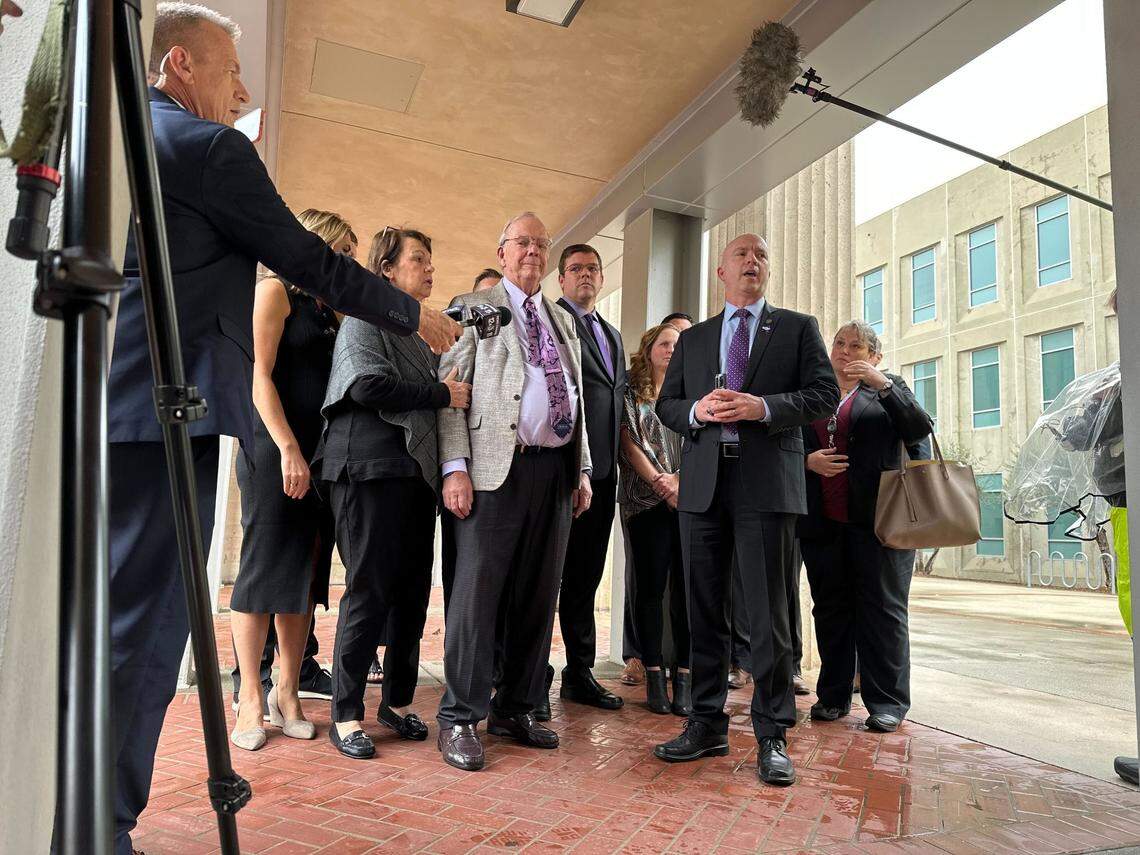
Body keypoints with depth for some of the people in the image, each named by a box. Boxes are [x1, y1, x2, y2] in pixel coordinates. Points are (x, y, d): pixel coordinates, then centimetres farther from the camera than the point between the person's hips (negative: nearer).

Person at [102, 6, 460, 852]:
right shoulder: (206, 145, -5)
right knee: (144, 618, -3)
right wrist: (417, 316, 7)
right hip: (168, 404, -9)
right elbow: (308, 260, -3)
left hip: (102, 400, 9)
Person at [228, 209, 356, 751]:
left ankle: (288, 691, 15)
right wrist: (289, 450, -18)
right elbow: (259, 376, -10)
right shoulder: (275, 291, -1)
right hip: (277, 451, -7)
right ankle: (251, 696, 8)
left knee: (307, 574, 7)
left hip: (321, 455, 7)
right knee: (265, 569, -3)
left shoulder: (329, 310, 18)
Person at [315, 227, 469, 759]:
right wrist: (442, 393, -10)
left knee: (413, 591, 8)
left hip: (416, 472, 8)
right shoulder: (366, 319, 1)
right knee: (370, 590, -5)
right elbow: (369, 384, -15)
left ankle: (397, 701, 21)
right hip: (372, 469, -7)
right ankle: (346, 715, 7)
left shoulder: (416, 333, 23)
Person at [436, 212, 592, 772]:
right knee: (478, 593, -4)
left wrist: (582, 469, 13)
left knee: (538, 596, 10)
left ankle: (515, 709, 23)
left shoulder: (563, 320, 22)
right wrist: (455, 468, -14)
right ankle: (460, 719, 8)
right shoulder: (471, 308, 5)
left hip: (556, 471, 6)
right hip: (496, 468, -6)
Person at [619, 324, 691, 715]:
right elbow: (631, 444, 0)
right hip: (646, 502, -2)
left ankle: (684, 677, 6)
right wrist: (660, 483, -12)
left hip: (689, 502, 2)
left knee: (686, 589, -1)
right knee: (651, 587, 1)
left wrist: (679, 480, -10)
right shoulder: (631, 393, 9)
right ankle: (654, 676, 8)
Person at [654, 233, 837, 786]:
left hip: (767, 484, -3)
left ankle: (771, 737, 11)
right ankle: (707, 726, 21)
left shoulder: (797, 328, 11)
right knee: (703, 610, 8)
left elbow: (824, 393, 2)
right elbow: (666, 404, 15)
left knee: (768, 613, -2)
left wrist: (764, 406, -14)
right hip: (703, 484, 3)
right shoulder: (693, 339, 19)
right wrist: (697, 410, -7)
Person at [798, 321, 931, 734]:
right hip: (822, 521, 3)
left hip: (875, 518, -3)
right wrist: (808, 460, -6)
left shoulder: (889, 388, 10)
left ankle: (887, 702, 10)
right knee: (830, 609, 8)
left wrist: (883, 384, -14)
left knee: (881, 608, 1)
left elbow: (920, 430, -6)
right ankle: (833, 695, 19)